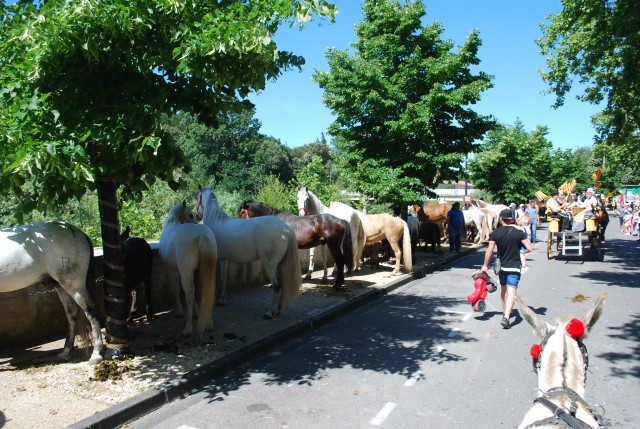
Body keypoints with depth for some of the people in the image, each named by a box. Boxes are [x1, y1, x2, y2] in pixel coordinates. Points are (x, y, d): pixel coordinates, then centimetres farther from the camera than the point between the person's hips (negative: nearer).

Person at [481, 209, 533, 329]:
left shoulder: (496, 232, -4)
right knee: (511, 292, -8)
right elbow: (529, 248, -11)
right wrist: (520, 251, 11)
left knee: (503, 289, 22)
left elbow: (489, 251, -5)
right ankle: (506, 317, -22)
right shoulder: (519, 232, -7)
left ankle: (505, 312, 36)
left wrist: (485, 265, 5)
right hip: (514, 266, -2)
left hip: (501, 266, 3)